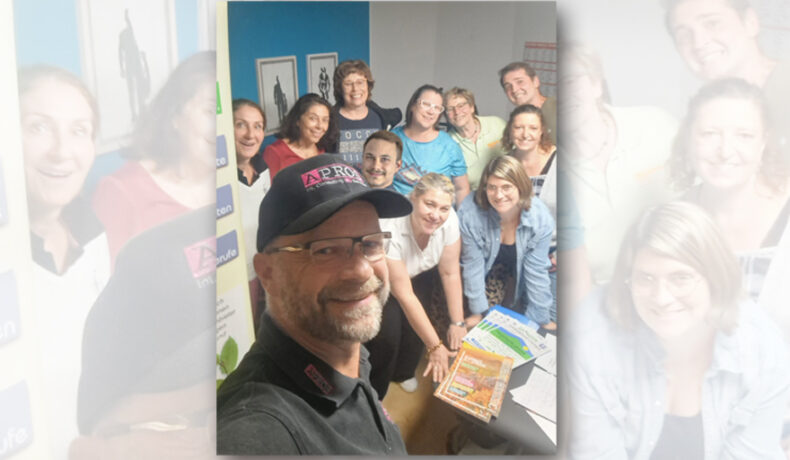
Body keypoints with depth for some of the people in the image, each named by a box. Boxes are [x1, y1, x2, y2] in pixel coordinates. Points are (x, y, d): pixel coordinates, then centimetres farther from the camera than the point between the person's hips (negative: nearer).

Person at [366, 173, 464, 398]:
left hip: (419, 273, 4)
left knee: (415, 326, -7)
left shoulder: (449, 219, -28)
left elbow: (450, 273, -15)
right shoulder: (389, 230, -40)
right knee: (387, 334, -16)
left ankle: (403, 372, 25)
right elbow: (405, 295, -35)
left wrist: (457, 323, -15)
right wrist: (435, 346, -33)